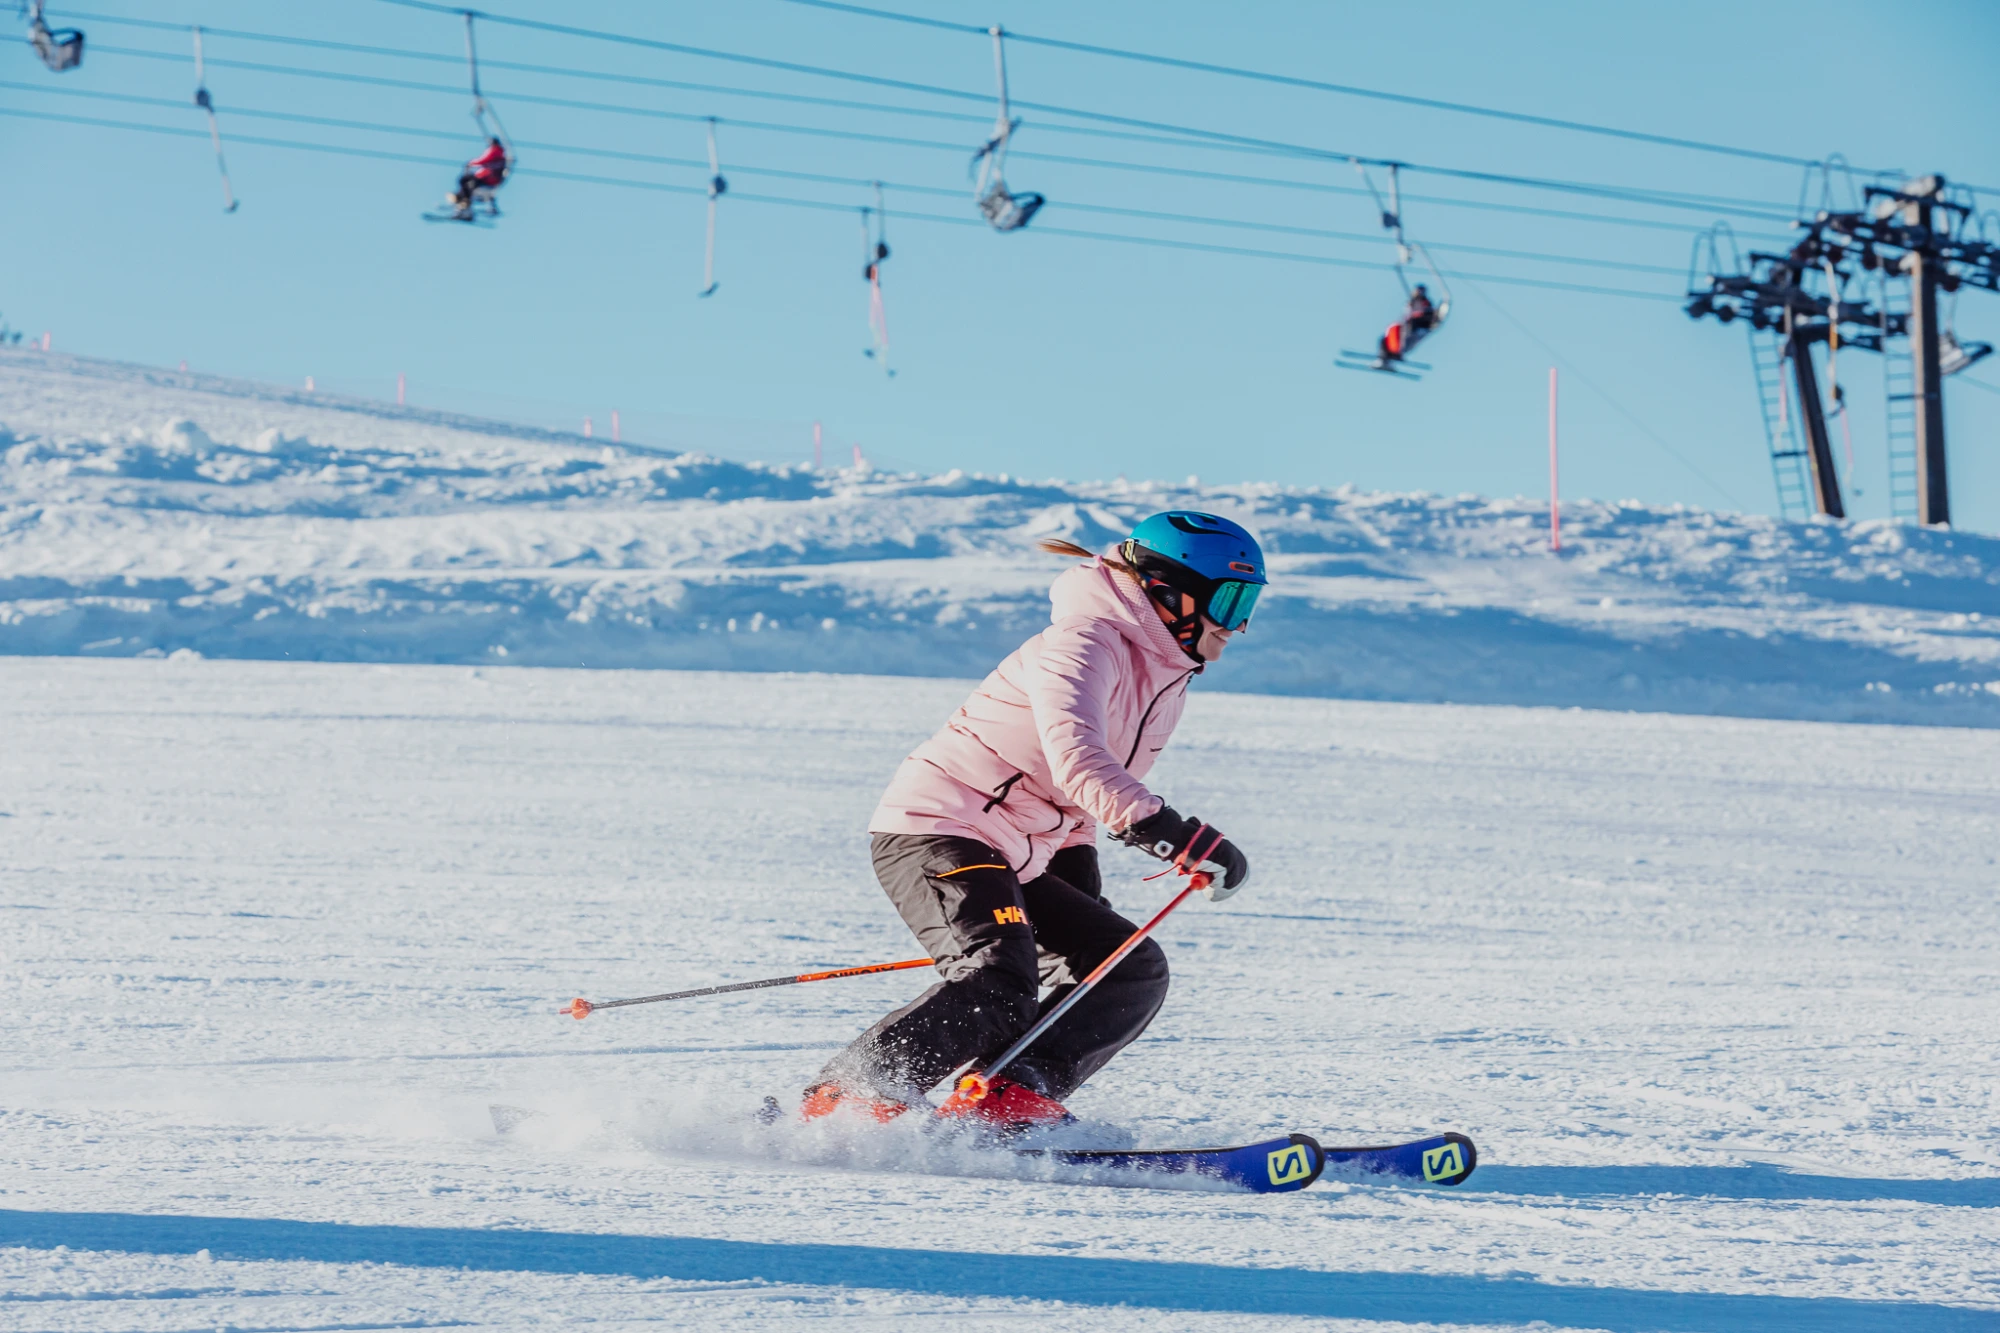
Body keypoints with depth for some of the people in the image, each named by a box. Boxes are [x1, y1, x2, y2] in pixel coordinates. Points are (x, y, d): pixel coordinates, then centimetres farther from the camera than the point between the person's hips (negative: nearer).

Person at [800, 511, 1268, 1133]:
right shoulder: (1087, 643, -16)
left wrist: (1082, 898, 21)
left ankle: (1011, 1099, -11)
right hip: (936, 830, -10)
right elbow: (1072, 754, -36)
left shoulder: (1163, 678, 15)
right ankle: (840, 1100, -22)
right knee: (998, 987, -29)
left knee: (1134, 970, 3)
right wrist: (1180, 837, -46)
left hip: (1013, 864, 10)